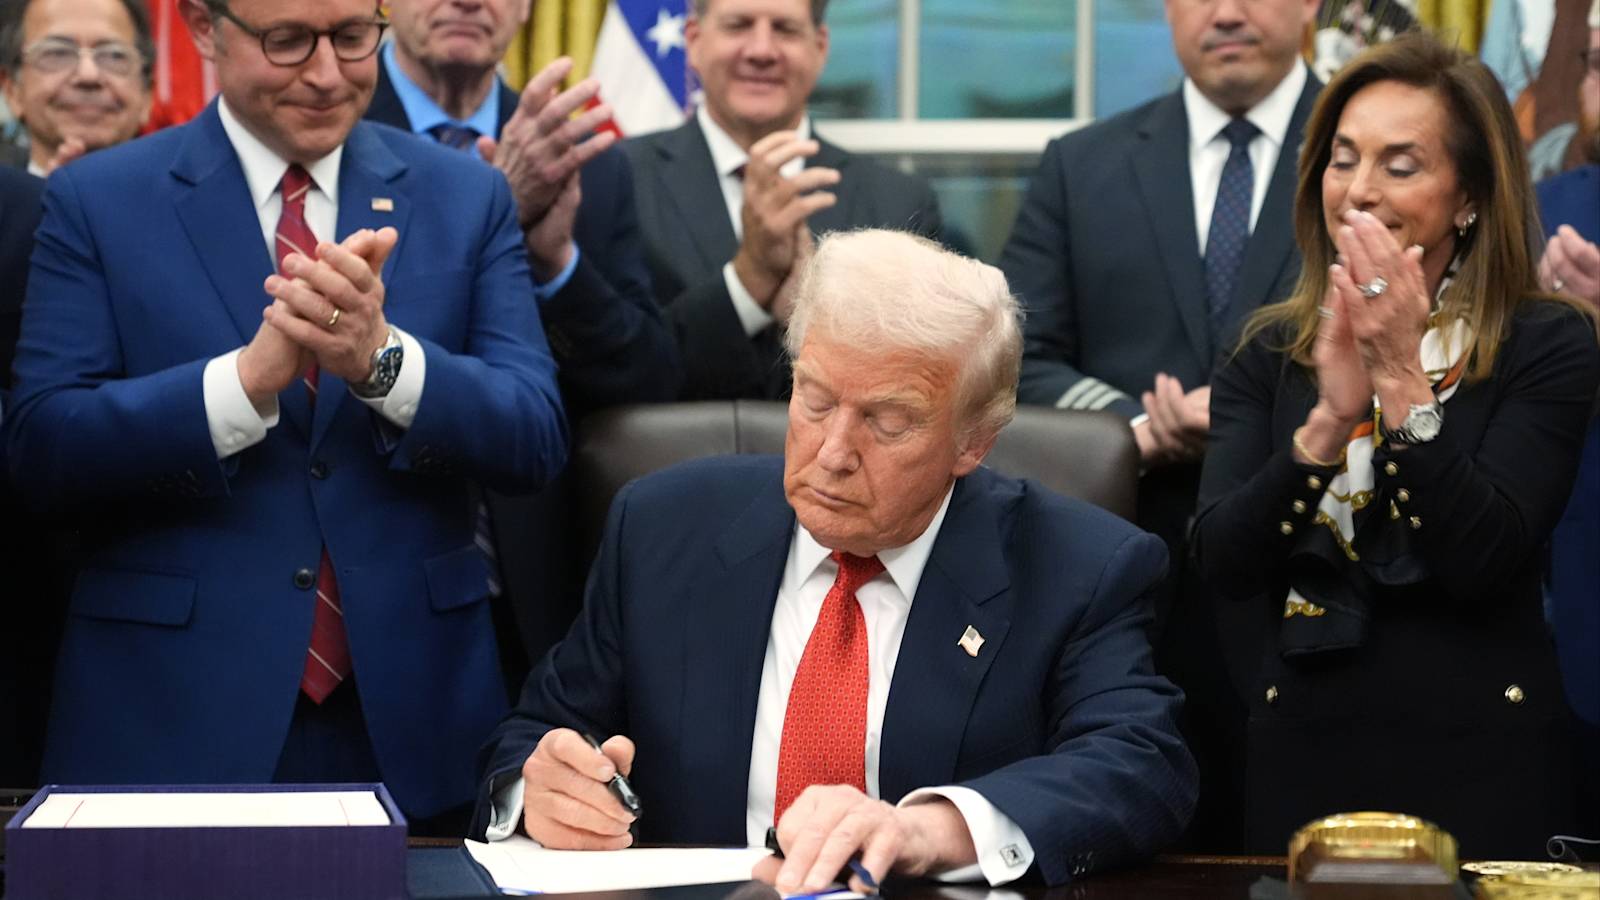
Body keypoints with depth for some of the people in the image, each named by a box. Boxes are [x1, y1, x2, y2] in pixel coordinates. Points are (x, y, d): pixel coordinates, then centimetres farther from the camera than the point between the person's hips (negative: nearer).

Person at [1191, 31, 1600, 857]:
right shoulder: (1269, 359, 5)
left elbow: (1486, 563, -15)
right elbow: (1223, 563, -8)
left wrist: (1401, 380, -21)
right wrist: (1329, 419, -22)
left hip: (1479, 766, -3)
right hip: (1304, 758, 3)